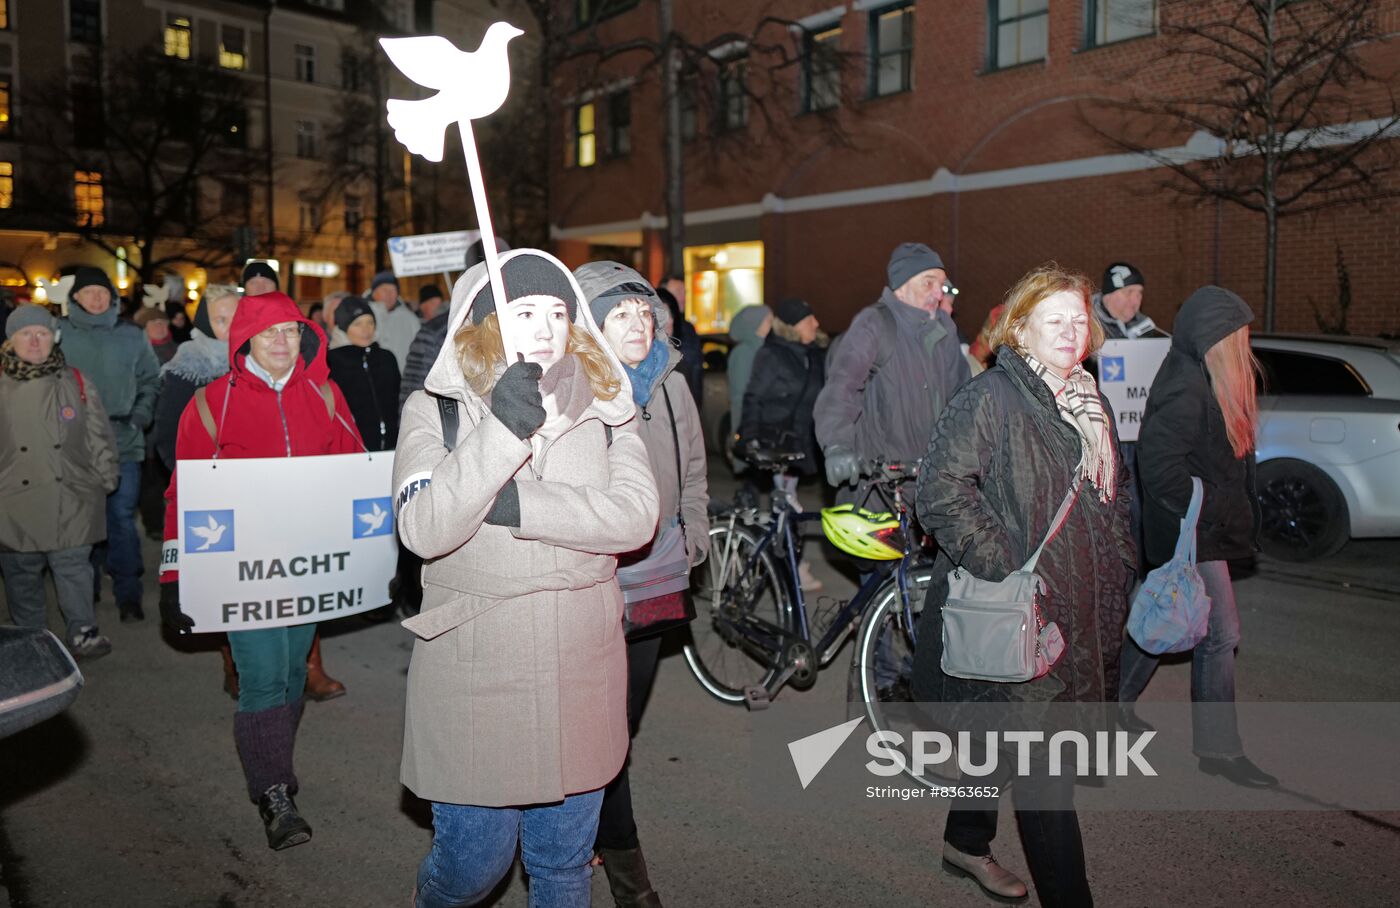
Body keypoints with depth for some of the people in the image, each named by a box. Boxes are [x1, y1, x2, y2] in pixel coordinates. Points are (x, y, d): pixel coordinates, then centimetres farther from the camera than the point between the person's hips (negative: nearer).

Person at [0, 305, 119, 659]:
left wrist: (105, 478, 3)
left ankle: (82, 633, 15)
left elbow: (98, 436, 6)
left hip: (71, 502, -1)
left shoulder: (76, 383, 3)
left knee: (74, 567, 3)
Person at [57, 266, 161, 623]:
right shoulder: (59, 333, 1)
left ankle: (128, 594, 8)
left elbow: (151, 380, 11)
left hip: (123, 443, 0)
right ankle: (85, 590, 22)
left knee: (122, 519, 1)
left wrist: (139, 416, -1)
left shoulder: (132, 335, 6)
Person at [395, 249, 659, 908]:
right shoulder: (434, 409, -4)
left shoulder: (604, 405, 3)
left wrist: (523, 505, -21)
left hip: (580, 674, 2)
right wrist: (501, 432, -30)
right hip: (473, 673, -2)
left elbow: (636, 515, -12)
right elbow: (422, 530, -19)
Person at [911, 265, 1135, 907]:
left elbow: (1115, 498, 25)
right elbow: (941, 490, -20)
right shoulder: (991, 397, -13)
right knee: (1044, 767, -4)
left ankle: (967, 842, 41)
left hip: (1078, 613, 8)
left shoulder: (1091, 406, 14)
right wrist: (1000, 567, -23)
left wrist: (1118, 577, 15)